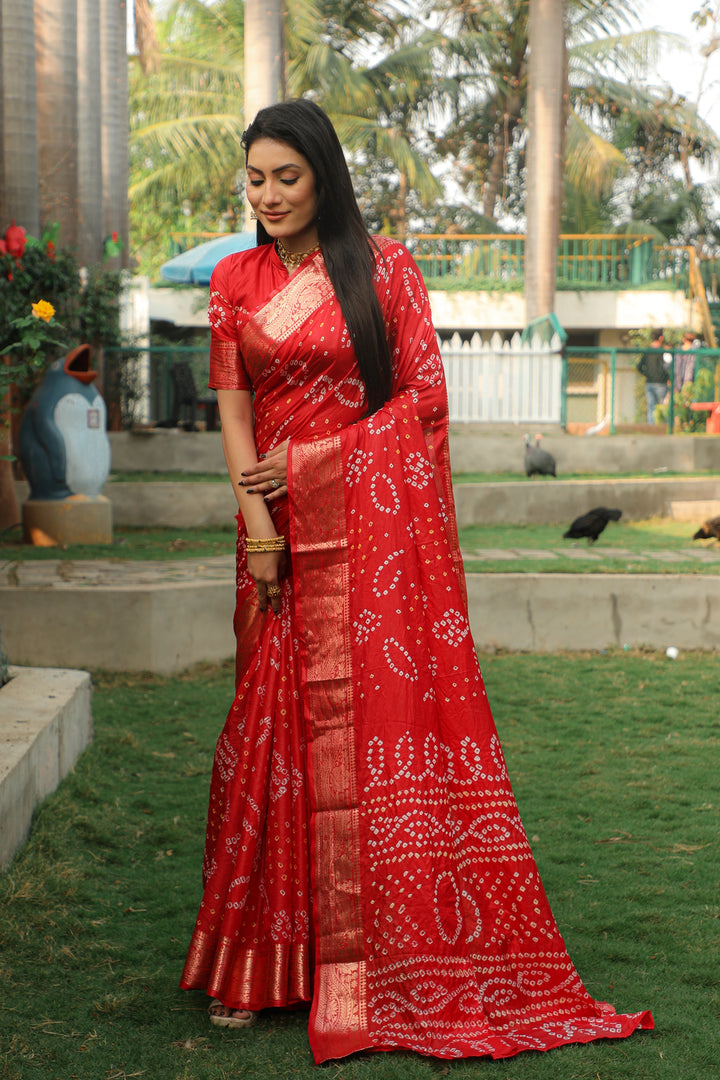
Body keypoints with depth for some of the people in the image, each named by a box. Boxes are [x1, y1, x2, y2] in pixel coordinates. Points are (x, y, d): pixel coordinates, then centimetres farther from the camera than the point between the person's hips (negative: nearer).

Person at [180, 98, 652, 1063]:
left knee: (380, 713, -4)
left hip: (376, 523, -3)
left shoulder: (383, 267, 1)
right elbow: (233, 411, 5)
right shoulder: (235, 281, 10)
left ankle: (387, 965, 5)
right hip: (281, 530, 3)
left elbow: (426, 397, -3)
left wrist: (311, 461, -9)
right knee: (276, 722, 2)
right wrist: (255, 519, -8)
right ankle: (265, 963, 10)